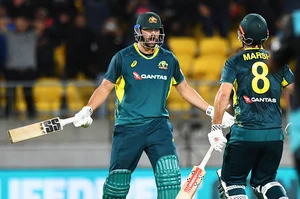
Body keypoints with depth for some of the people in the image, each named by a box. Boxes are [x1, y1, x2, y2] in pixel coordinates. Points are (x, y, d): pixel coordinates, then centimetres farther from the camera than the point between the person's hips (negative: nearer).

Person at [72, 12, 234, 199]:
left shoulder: (168, 59, 8)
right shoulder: (123, 58, 0)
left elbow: (185, 89, 17)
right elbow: (105, 87, 0)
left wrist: (212, 111, 12)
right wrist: (87, 110, -15)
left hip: (159, 125, 2)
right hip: (128, 127, -2)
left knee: (170, 172, -15)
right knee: (119, 177, -1)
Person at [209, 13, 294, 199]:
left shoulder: (235, 62, 0)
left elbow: (223, 94, -12)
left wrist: (216, 127, -8)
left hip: (245, 133, -3)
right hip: (275, 134, 4)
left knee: (231, 181, 11)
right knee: (265, 179, 20)